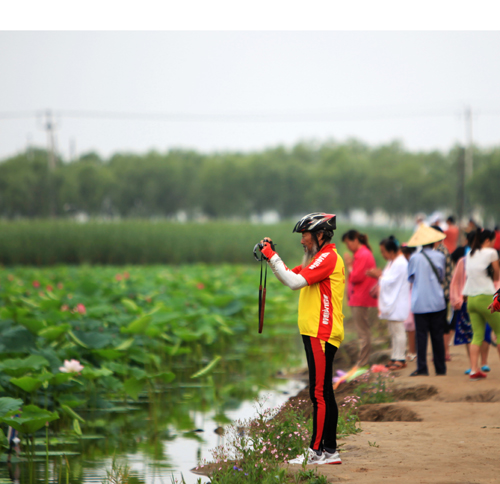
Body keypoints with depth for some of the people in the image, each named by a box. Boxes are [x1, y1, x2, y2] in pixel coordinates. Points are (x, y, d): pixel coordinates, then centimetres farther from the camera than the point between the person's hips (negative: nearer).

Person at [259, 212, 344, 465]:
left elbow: (296, 282, -21)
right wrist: (271, 256, 12)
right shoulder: (319, 258, 21)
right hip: (315, 333, 11)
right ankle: (330, 450, 14)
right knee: (323, 393, 11)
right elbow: (290, 277, 24)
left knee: (319, 392, -11)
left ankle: (317, 451, -12)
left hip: (322, 335, -11)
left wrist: (273, 257, -14)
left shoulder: (328, 257, -12)